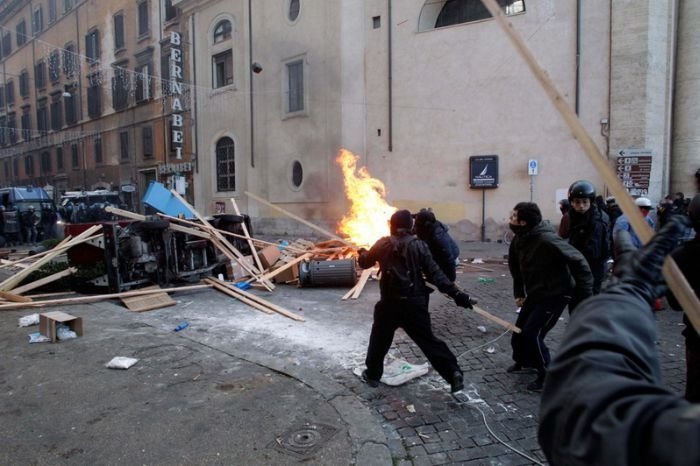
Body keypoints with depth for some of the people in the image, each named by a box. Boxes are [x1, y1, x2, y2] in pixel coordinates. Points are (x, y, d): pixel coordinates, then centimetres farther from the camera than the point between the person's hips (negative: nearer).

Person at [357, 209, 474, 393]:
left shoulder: (383, 244, -1)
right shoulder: (419, 245, -2)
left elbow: (365, 262, 13)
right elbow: (434, 273, -8)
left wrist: (362, 253, 37)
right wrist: (455, 292, -7)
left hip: (390, 302, -1)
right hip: (415, 302, 1)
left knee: (380, 339, 18)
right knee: (428, 340, 8)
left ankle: (372, 374, 29)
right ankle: (453, 373, 2)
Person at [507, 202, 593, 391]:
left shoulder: (547, 240, -29)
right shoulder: (520, 239, -3)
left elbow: (578, 262, -25)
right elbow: (515, 266, 13)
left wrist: (586, 295, -22)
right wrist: (519, 292, 12)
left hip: (555, 294, -8)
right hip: (535, 293, 8)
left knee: (532, 333, -10)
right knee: (520, 329, 11)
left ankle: (547, 375, 9)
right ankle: (523, 361, 37)